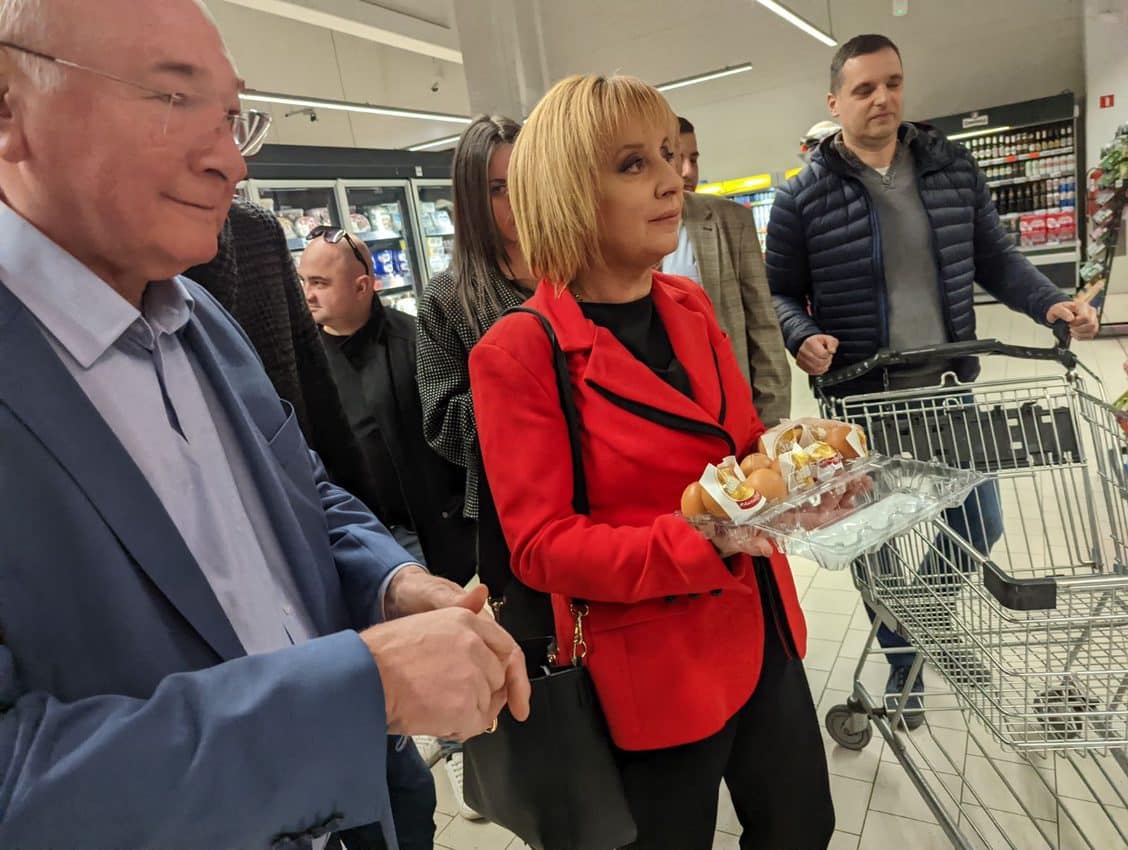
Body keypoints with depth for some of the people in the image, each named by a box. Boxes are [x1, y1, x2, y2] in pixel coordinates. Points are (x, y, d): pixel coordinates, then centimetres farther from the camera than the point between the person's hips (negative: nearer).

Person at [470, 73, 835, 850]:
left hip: (763, 637, 7)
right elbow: (541, 548, -18)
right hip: (651, 669, -6)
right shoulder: (520, 351, -18)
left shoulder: (689, 305, 2)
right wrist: (704, 543, -28)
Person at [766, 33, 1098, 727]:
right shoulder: (803, 198, -8)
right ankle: (903, 662, 34)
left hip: (947, 390, 4)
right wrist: (803, 337, -21)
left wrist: (1049, 303, -4)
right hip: (861, 403, -3)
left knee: (981, 525, 14)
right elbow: (780, 293, -2)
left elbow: (995, 258, 11)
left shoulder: (954, 168, 3)